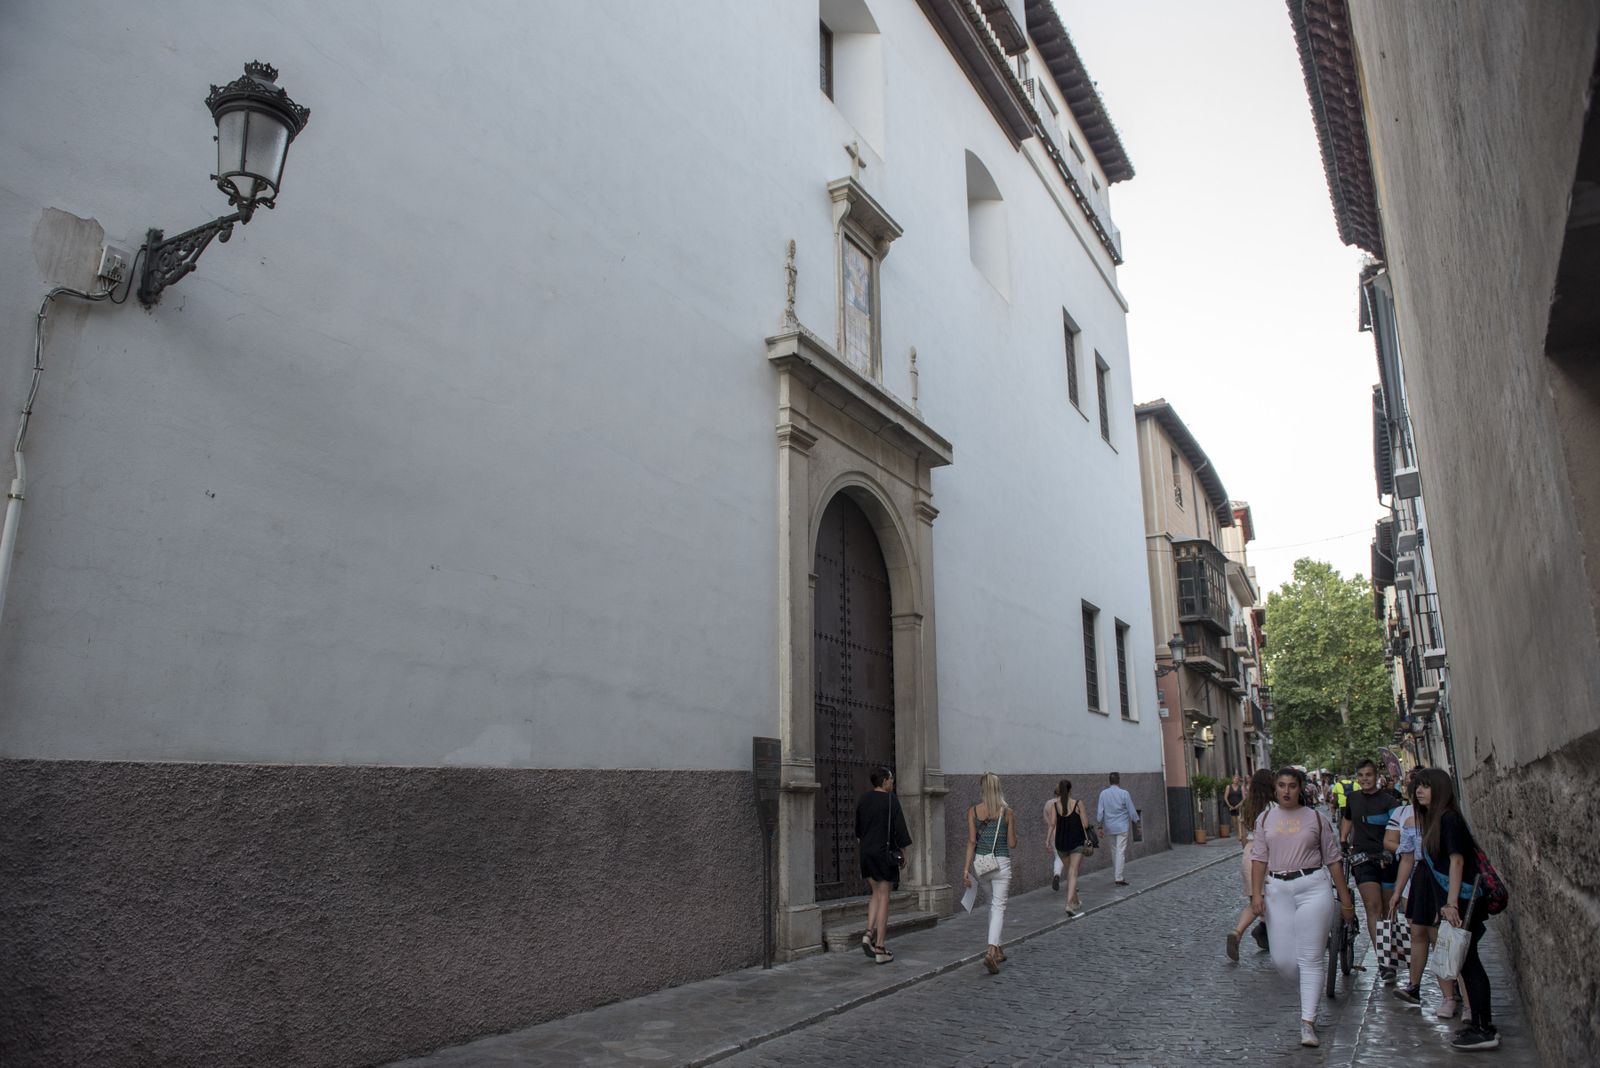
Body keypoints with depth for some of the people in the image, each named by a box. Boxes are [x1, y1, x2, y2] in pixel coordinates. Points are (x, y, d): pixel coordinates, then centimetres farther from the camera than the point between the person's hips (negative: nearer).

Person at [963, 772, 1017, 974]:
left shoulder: (973, 811, -3)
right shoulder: (1006, 812, -5)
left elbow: (971, 841, -7)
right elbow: (1012, 843, -3)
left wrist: (966, 868, -6)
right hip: (1002, 862, -3)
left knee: (992, 903, 21)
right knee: (998, 906, 0)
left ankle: (996, 949, 28)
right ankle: (991, 952, -17)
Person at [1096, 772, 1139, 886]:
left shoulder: (1103, 793, -2)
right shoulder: (1124, 793, -11)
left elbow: (1100, 811, -1)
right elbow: (1131, 810, -6)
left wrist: (1100, 826, 6)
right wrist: (1137, 821, 9)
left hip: (1110, 827, 4)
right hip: (1122, 827, -4)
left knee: (1114, 850, 18)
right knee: (1120, 852, -3)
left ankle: (1115, 875, 25)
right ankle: (1119, 878, -6)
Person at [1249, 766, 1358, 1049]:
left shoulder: (1315, 818, 4)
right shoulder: (1265, 819, 8)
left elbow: (1333, 860, 7)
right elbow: (1259, 859, 5)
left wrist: (1345, 900, 6)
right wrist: (1256, 894, -4)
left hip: (1313, 888, -2)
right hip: (1277, 890, 2)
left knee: (1311, 959, -2)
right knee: (1282, 960, -1)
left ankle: (1308, 1023, 6)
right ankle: (1308, 991, 32)